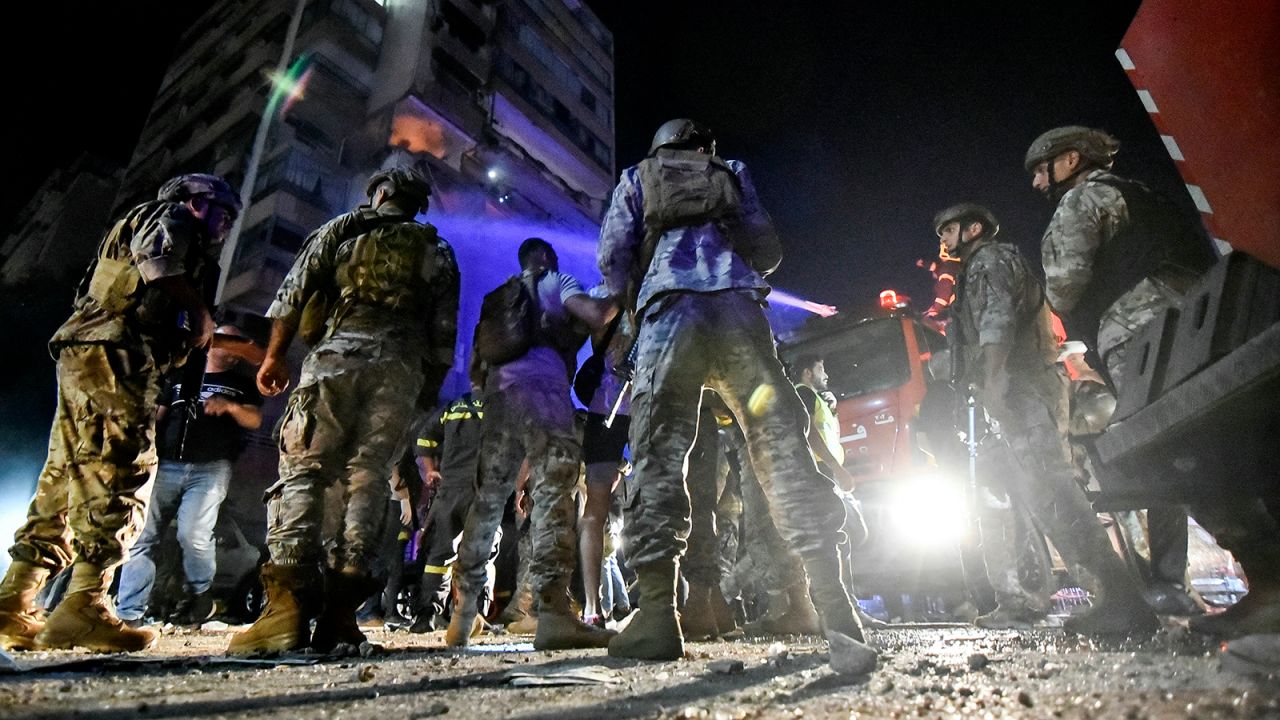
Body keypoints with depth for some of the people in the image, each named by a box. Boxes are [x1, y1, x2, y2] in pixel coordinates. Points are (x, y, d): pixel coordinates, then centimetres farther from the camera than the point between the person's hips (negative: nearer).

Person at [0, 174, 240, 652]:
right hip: (116, 351, -10)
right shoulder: (172, 217, 6)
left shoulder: (136, 227, 34)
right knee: (118, 473, -15)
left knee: (67, 476, 7)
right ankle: (83, 605, -19)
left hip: (82, 353, 10)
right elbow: (161, 271, -15)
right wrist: (202, 315, -2)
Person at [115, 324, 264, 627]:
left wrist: (230, 406, -17)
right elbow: (158, 417, 20)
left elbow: (254, 420, 2)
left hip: (210, 469, -3)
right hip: (167, 466, 3)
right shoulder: (182, 379, 23)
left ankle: (200, 593, 5)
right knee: (143, 536, -3)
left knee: (193, 534, -18)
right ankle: (129, 613, 4)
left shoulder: (242, 385, 17)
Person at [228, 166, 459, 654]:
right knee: (368, 478, 0)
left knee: (302, 471, -1)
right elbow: (443, 336, 11)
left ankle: (290, 604, -13)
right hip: (400, 369, 2)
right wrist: (427, 394, 14)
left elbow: (292, 294, 9)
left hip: (336, 358, -1)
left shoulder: (340, 229, 19)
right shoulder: (438, 253, 21)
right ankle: (339, 613, -5)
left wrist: (274, 356, 14)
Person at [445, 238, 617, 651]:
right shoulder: (557, 283, 16)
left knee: (487, 499, 6)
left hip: (498, 389, 7)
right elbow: (596, 315, -1)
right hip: (540, 387, -6)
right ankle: (553, 611, -25)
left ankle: (463, 615, 7)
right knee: (553, 493, -15)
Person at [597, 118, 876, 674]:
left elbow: (612, 254, 13)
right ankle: (834, 607, -10)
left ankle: (657, 616, -9)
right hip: (739, 309, 1)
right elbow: (767, 251, 22)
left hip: (671, 310, -1)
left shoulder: (636, 178, 26)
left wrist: (633, 300, 31)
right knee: (782, 447, -4)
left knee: (659, 454, -4)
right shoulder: (734, 174, 29)